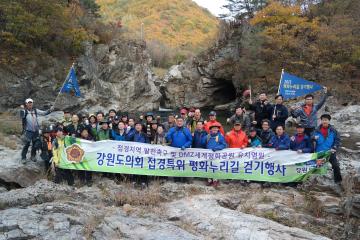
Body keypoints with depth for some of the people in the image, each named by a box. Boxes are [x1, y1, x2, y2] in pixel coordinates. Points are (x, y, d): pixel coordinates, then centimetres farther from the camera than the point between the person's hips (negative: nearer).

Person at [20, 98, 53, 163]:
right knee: (26, 145, -5)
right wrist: (22, 110, -36)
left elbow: (44, 113, 5)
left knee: (36, 144, 12)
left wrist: (50, 110, -10)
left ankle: (33, 156, 31)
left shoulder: (35, 110, 7)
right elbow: (22, 116, -23)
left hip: (36, 131, 4)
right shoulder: (24, 111, -5)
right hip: (28, 131, -4)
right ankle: (23, 158, 9)